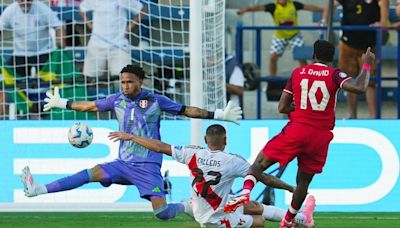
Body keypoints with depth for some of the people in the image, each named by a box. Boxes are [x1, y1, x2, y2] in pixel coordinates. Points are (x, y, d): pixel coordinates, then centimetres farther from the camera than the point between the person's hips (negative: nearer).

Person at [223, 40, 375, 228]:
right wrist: (366, 65, -3)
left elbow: (282, 108, 6)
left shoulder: (298, 73, 6)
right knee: (303, 180, 17)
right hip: (321, 135, 1)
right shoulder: (334, 75, -1)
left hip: (297, 129, -1)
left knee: (261, 162, 4)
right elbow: (359, 87, -18)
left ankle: (246, 191, -25)